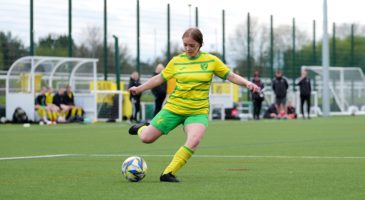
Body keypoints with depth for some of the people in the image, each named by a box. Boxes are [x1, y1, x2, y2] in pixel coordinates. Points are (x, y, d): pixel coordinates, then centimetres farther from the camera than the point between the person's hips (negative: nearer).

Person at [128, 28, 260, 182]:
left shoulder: (211, 61, -1)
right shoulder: (176, 61, 2)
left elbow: (230, 76, 4)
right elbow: (160, 78, 12)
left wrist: (247, 83, -12)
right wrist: (139, 89, 10)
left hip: (198, 111, -1)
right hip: (174, 108, 1)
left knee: (194, 141, -29)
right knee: (146, 138, -3)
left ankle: (168, 173, -20)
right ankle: (142, 128, 36)